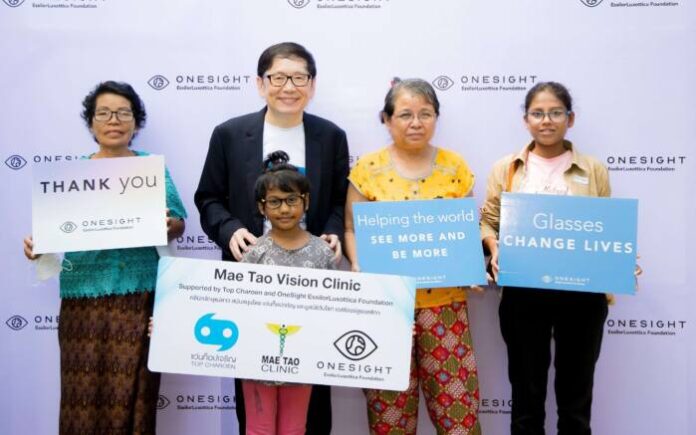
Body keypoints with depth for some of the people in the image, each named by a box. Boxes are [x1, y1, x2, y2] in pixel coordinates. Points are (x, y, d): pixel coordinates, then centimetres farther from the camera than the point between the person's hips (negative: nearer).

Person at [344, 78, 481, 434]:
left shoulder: (455, 167, 5)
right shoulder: (368, 168, 1)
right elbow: (352, 229, 3)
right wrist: (358, 265, -13)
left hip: (443, 299, 1)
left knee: (454, 395, 3)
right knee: (389, 399, 7)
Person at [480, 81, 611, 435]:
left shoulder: (594, 171, 5)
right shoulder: (506, 168, 4)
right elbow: (488, 221, 5)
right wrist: (494, 247, -15)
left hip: (581, 294, 1)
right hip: (523, 293, 0)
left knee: (575, 392, 14)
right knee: (526, 391, 11)